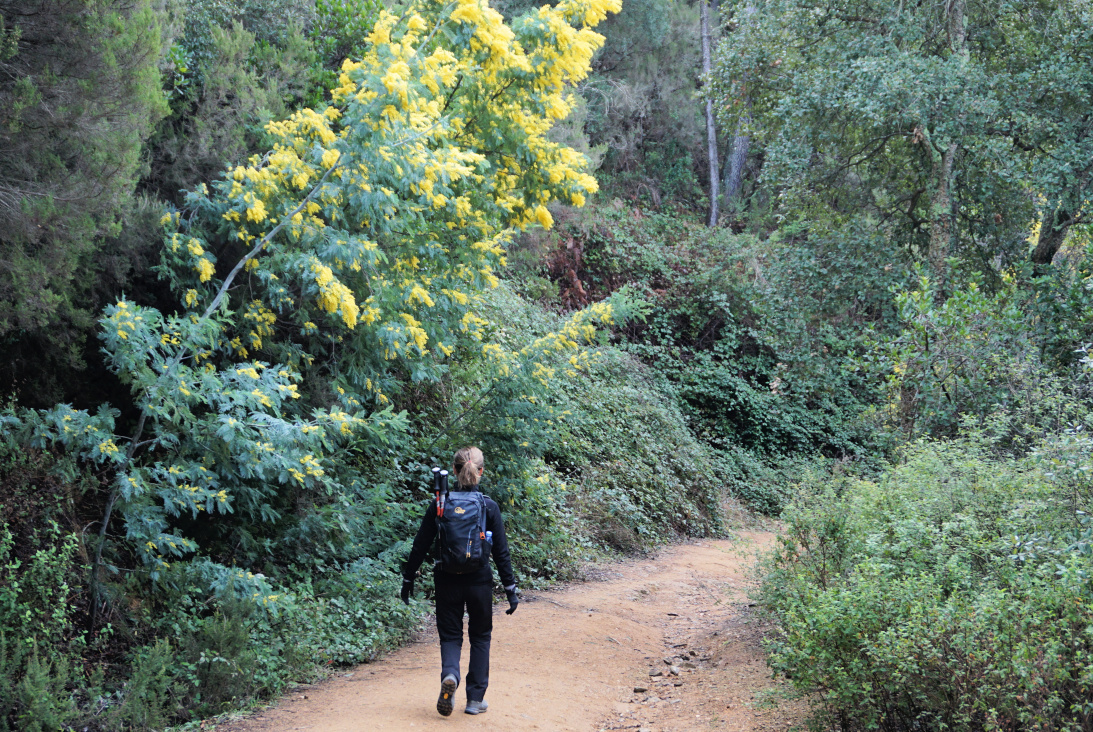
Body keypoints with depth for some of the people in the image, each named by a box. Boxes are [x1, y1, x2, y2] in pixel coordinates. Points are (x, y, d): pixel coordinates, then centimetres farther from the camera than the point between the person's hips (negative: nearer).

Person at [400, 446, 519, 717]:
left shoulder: (439, 504, -6)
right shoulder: (489, 507, -8)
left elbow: (420, 546, -3)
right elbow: (501, 552, -6)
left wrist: (408, 578, 8)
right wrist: (510, 589, 1)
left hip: (447, 581, 0)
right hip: (480, 581, 0)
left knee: (450, 635, 13)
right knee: (480, 637, 17)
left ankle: (450, 675, -18)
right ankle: (475, 698, 16)